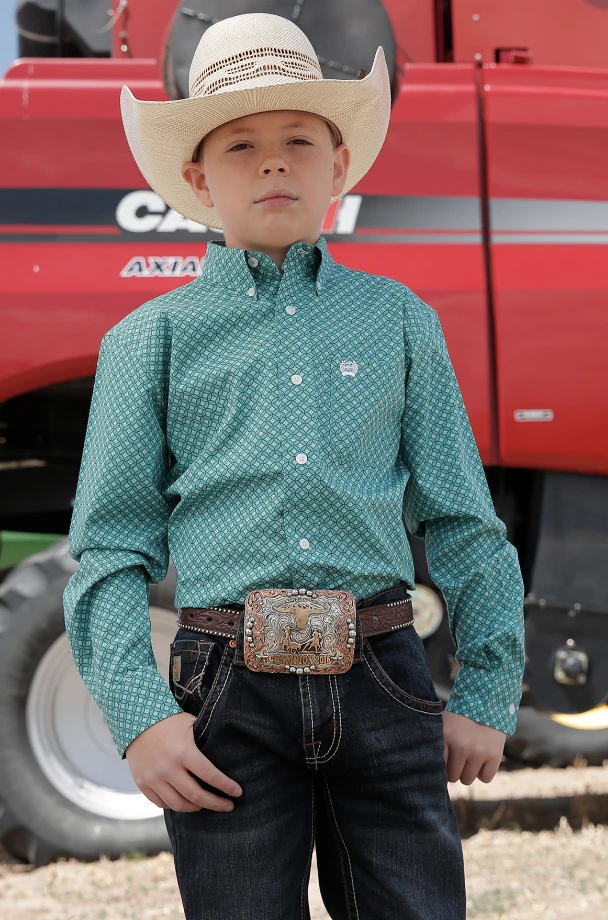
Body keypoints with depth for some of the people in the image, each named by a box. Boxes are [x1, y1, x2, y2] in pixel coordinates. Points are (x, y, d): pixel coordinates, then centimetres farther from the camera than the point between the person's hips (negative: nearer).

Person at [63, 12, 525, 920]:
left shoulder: (399, 320, 14)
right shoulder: (152, 338, 9)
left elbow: (463, 523, 15)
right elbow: (110, 550, 5)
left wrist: (488, 694, 9)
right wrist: (139, 716, -7)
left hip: (384, 683, 1)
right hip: (230, 696, -1)